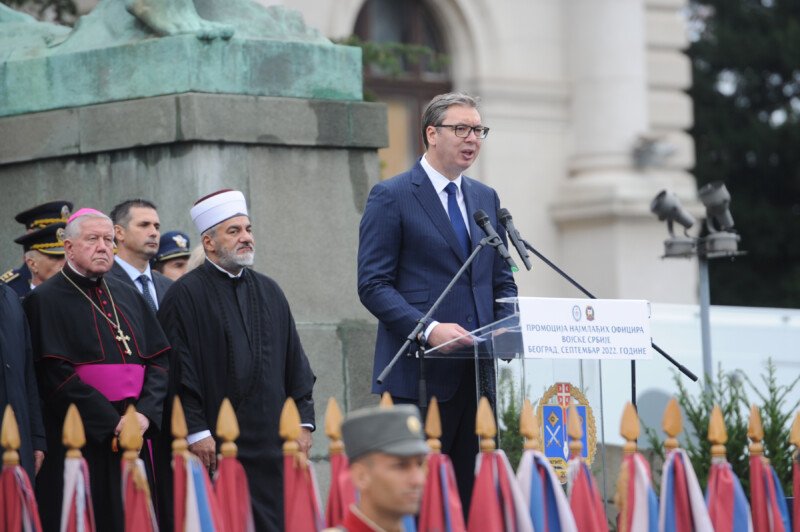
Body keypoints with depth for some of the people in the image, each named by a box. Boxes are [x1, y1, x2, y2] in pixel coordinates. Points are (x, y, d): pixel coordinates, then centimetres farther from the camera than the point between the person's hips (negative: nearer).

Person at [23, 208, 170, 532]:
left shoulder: (128, 297, 15)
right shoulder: (46, 300, -3)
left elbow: (159, 360, 10)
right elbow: (56, 375, -12)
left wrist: (146, 414, -8)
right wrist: (111, 423, -16)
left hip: (134, 435, 5)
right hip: (78, 444, -5)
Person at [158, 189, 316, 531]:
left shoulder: (269, 292, 16)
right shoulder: (185, 295, -3)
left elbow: (295, 362, 16)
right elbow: (178, 370, -8)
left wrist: (303, 421, 8)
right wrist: (196, 431, -14)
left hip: (271, 442, 5)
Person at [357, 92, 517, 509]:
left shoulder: (486, 199, 17)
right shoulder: (391, 197, -3)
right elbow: (373, 285, -8)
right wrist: (428, 329, -20)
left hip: (478, 373, 6)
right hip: (420, 373, -6)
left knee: (475, 491, 4)